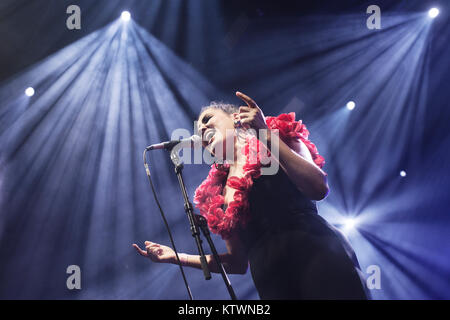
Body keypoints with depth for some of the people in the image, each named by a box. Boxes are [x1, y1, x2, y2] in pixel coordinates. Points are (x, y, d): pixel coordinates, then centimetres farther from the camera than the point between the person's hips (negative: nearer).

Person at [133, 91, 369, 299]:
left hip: (317, 252, -3)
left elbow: (319, 188, -8)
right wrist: (176, 256, 14)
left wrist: (268, 135, -9)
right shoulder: (218, 190, 19)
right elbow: (238, 262, 20)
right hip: (273, 283, 4)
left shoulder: (280, 136, 10)